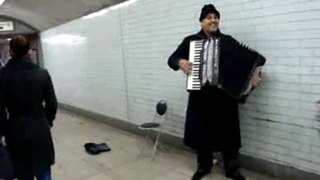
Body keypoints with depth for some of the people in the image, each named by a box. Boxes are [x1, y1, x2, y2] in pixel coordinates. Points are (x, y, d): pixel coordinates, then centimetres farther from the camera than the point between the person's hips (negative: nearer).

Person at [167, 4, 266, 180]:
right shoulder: (190, 40, 6)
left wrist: (254, 72, -15)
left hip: (224, 94, -1)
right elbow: (171, 59, 10)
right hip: (200, 93, 1)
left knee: (228, 132, 8)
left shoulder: (228, 41, 5)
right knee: (200, 130, 11)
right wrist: (180, 62, -12)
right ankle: (204, 165, 31)